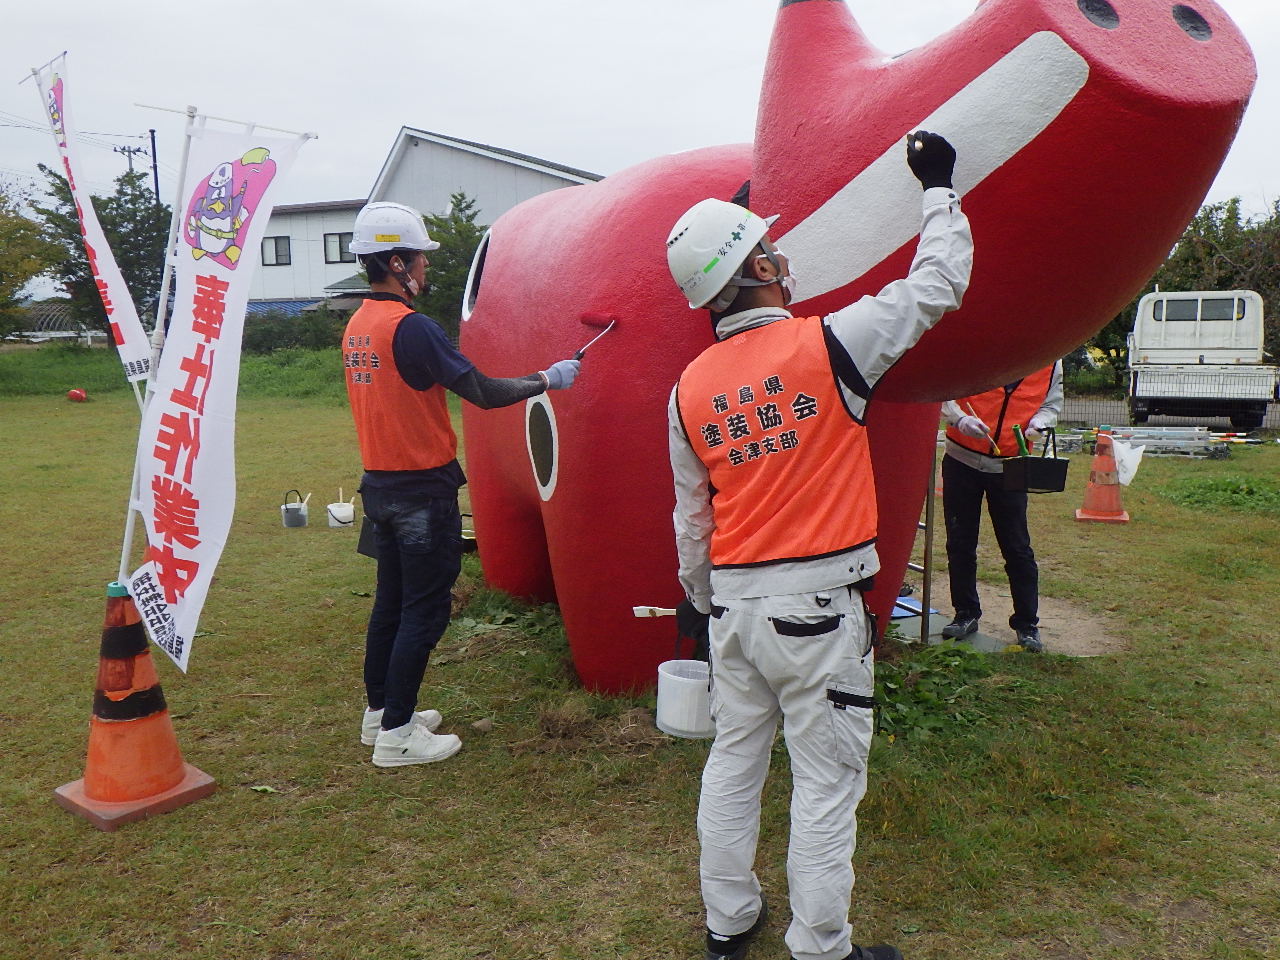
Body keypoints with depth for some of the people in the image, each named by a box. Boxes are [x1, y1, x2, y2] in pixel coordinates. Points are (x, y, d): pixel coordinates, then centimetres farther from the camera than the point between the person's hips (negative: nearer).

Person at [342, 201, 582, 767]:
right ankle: (396, 734, 8)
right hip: (422, 490, -9)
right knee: (424, 612, 1)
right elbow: (483, 392, -18)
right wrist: (547, 379, -5)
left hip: (379, 484, 9)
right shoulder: (410, 327, -19)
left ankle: (379, 711, 30)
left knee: (391, 603, 18)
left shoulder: (356, 326, 8)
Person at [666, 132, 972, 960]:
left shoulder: (690, 390, 3)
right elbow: (938, 283, 0)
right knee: (827, 778, 7)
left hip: (734, 603, 6)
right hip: (817, 605, -5)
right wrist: (940, 188, 14)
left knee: (735, 760, 19)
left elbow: (691, 517, 10)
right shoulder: (828, 346, -12)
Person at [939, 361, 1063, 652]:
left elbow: (1052, 404, 12)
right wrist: (960, 419, -23)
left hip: (1009, 467, 1)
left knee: (1017, 548, 1)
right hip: (962, 461, 0)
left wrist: (1036, 426, -10)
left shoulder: (1050, 362, 2)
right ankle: (966, 614, 24)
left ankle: (1027, 624, 15)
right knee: (960, 543, 8)